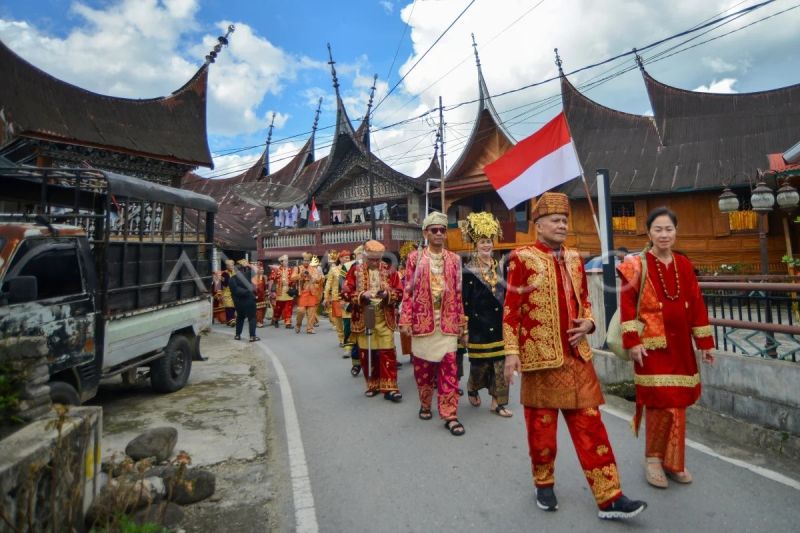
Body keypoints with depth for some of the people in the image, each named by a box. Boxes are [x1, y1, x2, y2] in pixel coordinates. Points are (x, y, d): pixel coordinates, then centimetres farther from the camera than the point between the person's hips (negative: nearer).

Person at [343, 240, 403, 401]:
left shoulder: (389, 271, 3)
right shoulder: (355, 271, 1)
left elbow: (399, 292, 1)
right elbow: (346, 293, -4)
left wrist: (387, 294, -19)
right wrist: (362, 295, -20)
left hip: (384, 318, 0)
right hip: (363, 318, 0)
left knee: (388, 352, -2)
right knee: (366, 354, 8)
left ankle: (389, 387, 5)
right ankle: (372, 385, 24)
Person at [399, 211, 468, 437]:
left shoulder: (454, 260, 8)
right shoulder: (415, 258, 2)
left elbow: (458, 294, 8)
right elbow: (408, 291, -1)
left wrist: (462, 323, 7)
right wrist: (405, 320, -7)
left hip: (448, 322, 1)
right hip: (422, 320, -1)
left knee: (449, 369, 0)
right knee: (423, 367, 11)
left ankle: (450, 415, 8)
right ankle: (425, 405, 32)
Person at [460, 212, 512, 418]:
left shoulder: (498, 267, 10)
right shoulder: (469, 271, -6)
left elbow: (504, 296, 15)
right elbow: (465, 302, -8)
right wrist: (464, 327, -10)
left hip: (498, 323, 5)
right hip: (479, 325, -4)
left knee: (500, 362, 5)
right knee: (480, 363, 5)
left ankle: (497, 401, 16)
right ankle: (472, 388, 34)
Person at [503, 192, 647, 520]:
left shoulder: (574, 258, 10)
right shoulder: (522, 258, -8)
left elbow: (584, 300, 18)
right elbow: (511, 309, -10)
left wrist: (588, 323, -2)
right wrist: (511, 352, -14)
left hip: (577, 356, 5)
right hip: (541, 357, -5)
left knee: (590, 425, 9)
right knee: (542, 426, 11)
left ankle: (609, 498, 19)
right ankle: (544, 485, 33)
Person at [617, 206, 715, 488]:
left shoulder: (684, 265, 9)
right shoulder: (635, 265, -6)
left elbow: (696, 305, 11)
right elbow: (627, 305, -10)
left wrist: (704, 342, 10)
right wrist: (632, 341, -15)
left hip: (680, 345, 5)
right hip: (652, 344, -5)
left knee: (677, 404, 10)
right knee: (660, 403, -6)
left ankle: (672, 461, 26)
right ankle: (653, 458, 15)